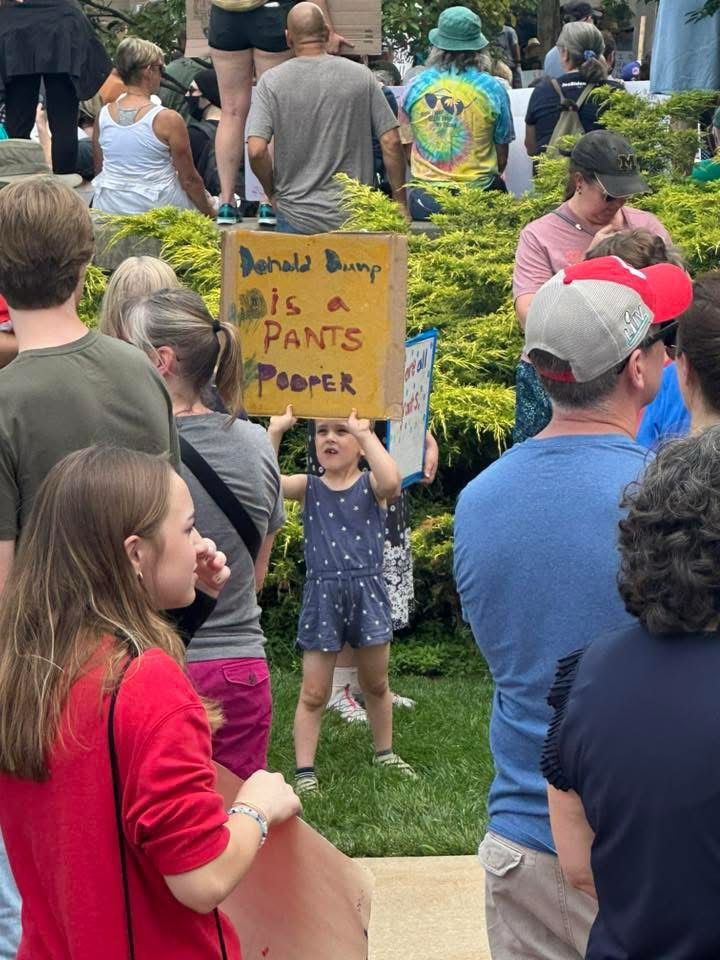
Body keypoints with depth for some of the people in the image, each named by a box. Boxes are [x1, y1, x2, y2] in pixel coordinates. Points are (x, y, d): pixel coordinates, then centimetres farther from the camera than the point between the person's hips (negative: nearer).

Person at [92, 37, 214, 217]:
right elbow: (189, 180, -6)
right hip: (156, 206, -5)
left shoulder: (103, 115, 1)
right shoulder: (168, 120, -13)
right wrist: (210, 214, 8)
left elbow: (98, 167, 14)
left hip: (108, 208, 5)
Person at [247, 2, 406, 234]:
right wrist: (400, 202, 6)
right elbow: (390, 143, -3)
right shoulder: (361, 76, -1)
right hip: (355, 215, 1)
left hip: (297, 217, -1)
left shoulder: (271, 81, -5)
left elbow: (256, 150, -12)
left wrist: (273, 193, 6)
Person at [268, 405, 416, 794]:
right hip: (322, 594, 0)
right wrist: (275, 432, -19)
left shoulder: (370, 485, -2)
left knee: (376, 684, 17)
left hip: (368, 591, 0)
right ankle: (304, 770, 9)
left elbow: (391, 481, -27)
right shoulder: (308, 488, 1)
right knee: (314, 692, 2)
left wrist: (366, 433, -23)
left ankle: (384, 753, 36)